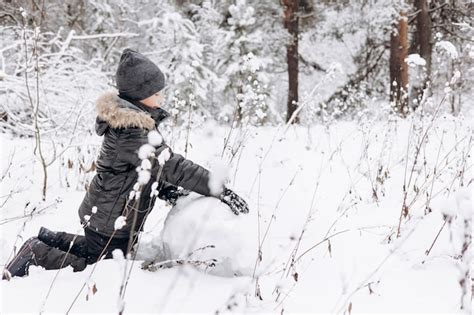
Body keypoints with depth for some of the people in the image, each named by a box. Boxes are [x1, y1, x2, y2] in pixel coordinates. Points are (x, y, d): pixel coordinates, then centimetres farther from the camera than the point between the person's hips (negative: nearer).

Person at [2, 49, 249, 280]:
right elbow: (171, 165, -34)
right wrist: (220, 191, -33)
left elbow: (150, 165, 13)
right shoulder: (130, 132, -30)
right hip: (112, 222, -10)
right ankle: (37, 255, 10)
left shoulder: (132, 119, 1)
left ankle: (47, 240, 30)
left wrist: (165, 188, -1)